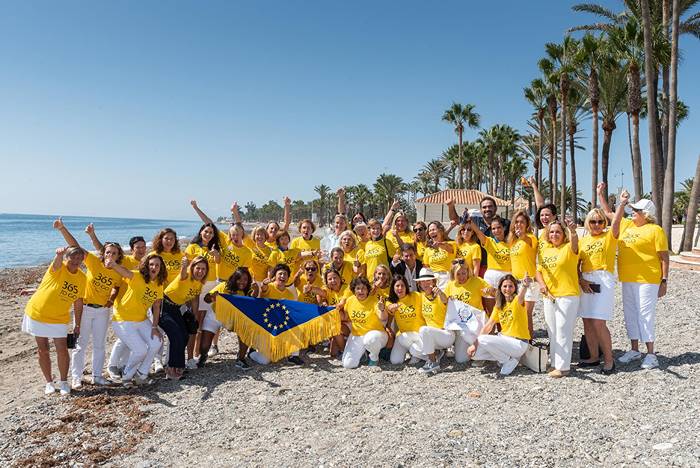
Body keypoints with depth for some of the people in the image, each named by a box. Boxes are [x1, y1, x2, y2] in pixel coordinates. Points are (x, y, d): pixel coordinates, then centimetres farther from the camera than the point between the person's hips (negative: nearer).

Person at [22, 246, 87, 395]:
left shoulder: (82, 278, -4)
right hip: (37, 314, -2)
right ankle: (49, 383, 21)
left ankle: (63, 382, 14)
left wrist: (77, 325, 2)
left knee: (62, 350, -4)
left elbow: (78, 303, 3)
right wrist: (59, 254, -66)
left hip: (59, 319, 2)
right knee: (43, 350, 6)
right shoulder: (58, 268, -16)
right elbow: (57, 262, -42)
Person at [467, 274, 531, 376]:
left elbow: (521, 296, -39)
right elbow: (489, 325, 0)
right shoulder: (499, 305, 6)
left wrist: (525, 286, -63)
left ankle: (510, 361, -6)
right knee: (474, 353, -7)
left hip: (519, 343, -7)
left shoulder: (517, 301, -12)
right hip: (504, 339, 7)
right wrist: (475, 343, -11)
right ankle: (502, 357, 8)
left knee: (483, 339, -25)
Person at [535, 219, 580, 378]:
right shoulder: (544, 251, 11)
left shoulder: (568, 248, -6)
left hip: (567, 295, -6)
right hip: (549, 296, 6)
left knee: (563, 331, -6)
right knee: (552, 332, 13)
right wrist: (542, 284, -5)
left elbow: (574, 243, -29)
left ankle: (563, 367, 0)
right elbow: (539, 271, 15)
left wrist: (573, 231, -50)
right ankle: (555, 363, 24)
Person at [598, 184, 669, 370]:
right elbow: (608, 213, 23)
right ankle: (634, 350, 23)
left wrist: (664, 281, -12)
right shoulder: (626, 225, 11)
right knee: (630, 314, 12)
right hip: (627, 280, 7)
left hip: (647, 281, -7)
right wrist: (600, 194, 18)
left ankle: (651, 354, 6)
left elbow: (664, 257, -9)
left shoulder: (655, 230, -8)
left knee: (645, 316, -4)